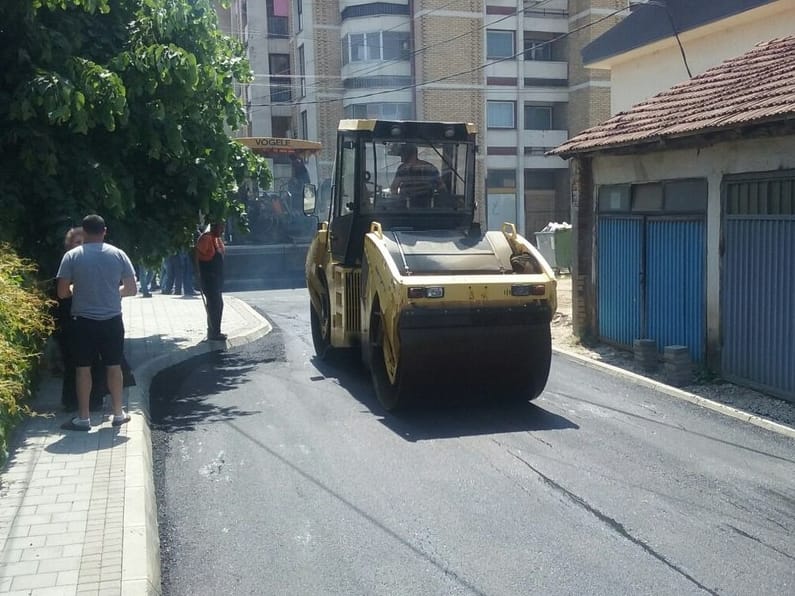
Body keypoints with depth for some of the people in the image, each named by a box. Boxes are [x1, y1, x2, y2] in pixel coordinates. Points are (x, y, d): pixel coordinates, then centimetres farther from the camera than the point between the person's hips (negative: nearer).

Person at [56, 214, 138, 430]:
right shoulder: (118, 254, -2)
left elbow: (62, 292, -5)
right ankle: (118, 414, 20)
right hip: (112, 320, 2)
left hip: (83, 321, -1)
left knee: (83, 368, 7)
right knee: (114, 367, 11)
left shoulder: (72, 256, -6)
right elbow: (131, 289, 0)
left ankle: (83, 418, 12)